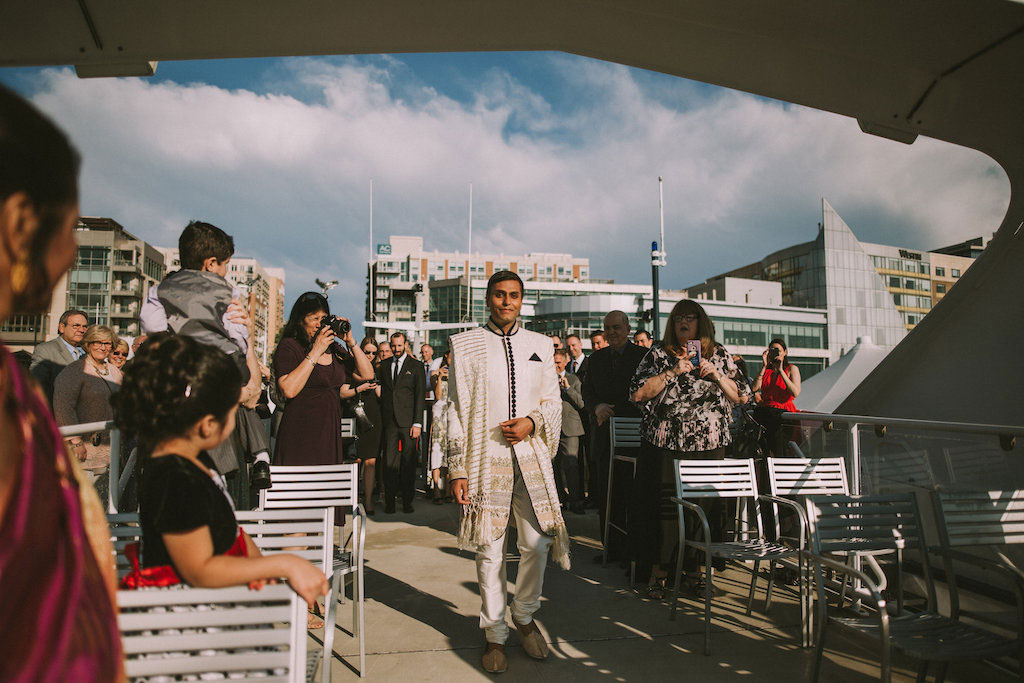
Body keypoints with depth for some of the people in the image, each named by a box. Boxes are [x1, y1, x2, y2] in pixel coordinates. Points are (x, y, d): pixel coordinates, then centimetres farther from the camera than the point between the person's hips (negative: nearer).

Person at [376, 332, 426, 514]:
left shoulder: (416, 366, 2)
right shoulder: (384, 365, 12)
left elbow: (420, 396, -2)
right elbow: (382, 392, 14)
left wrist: (417, 423, -9)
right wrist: (381, 419, 3)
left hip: (408, 421, -2)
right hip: (389, 421, 2)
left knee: (409, 462, 2)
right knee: (389, 462, 1)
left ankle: (407, 501, 12)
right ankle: (389, 502, 9)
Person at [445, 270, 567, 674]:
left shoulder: (540, 345, 13)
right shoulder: (465, 345, 4)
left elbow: (553, 401, 15)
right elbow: (457, 410, 2)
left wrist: (532, 422, -8)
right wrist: (457, 469, -3)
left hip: (531, 456, 3)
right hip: (485, 459, -2)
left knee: (537, 543, 4)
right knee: (489, 550, 3)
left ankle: (524, 617, 28)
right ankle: (494, 634, 20)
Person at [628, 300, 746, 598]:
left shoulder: (719, 354, 10)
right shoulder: (658, 355, 4)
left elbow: (740, 396, 9)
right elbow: (638, 394, -6)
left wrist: (716, 375, -7)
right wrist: (672, 372, -13)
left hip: (709, 445, 2)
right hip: (665, 446, -2)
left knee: (703, 507, 5)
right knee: (663, 507, 0)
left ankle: (694, 568, 22)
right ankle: (659, 570, 14)